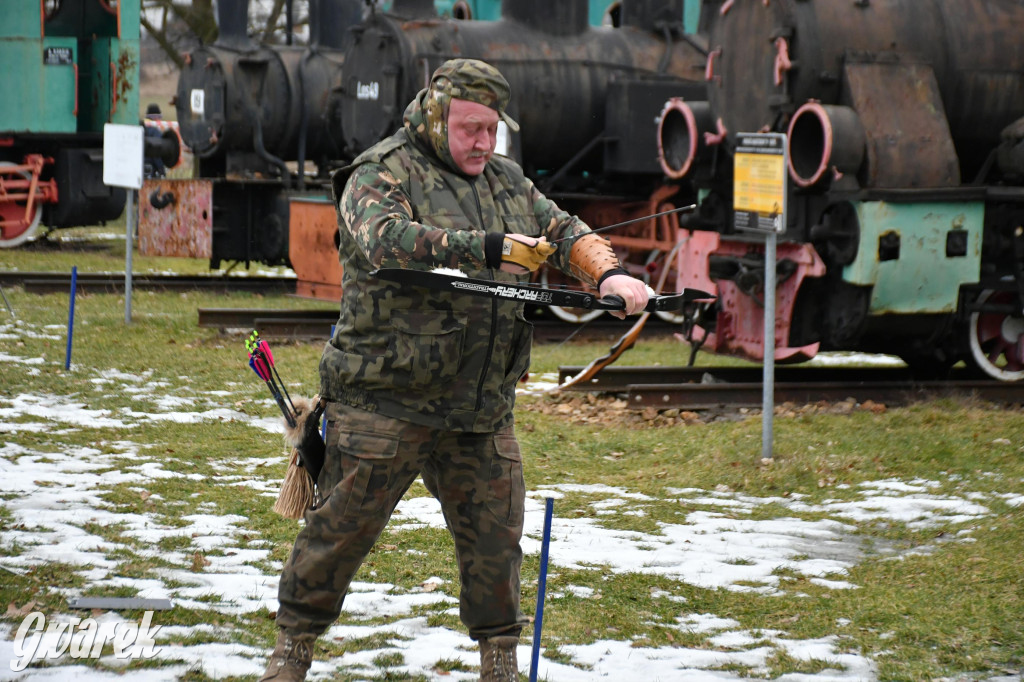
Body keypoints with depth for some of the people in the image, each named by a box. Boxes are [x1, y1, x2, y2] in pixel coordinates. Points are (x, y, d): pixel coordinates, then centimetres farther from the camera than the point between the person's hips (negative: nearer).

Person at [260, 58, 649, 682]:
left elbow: (567, 232, 13)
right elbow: (386, 239, -25)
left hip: (482, 411, 5)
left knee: (496, 534, 7)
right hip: (387, 401, -5)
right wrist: (487, 250, -31)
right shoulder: (382, 175, -6)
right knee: (343, 526, 1)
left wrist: (610, 274, -9)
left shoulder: (507, 182, 15)